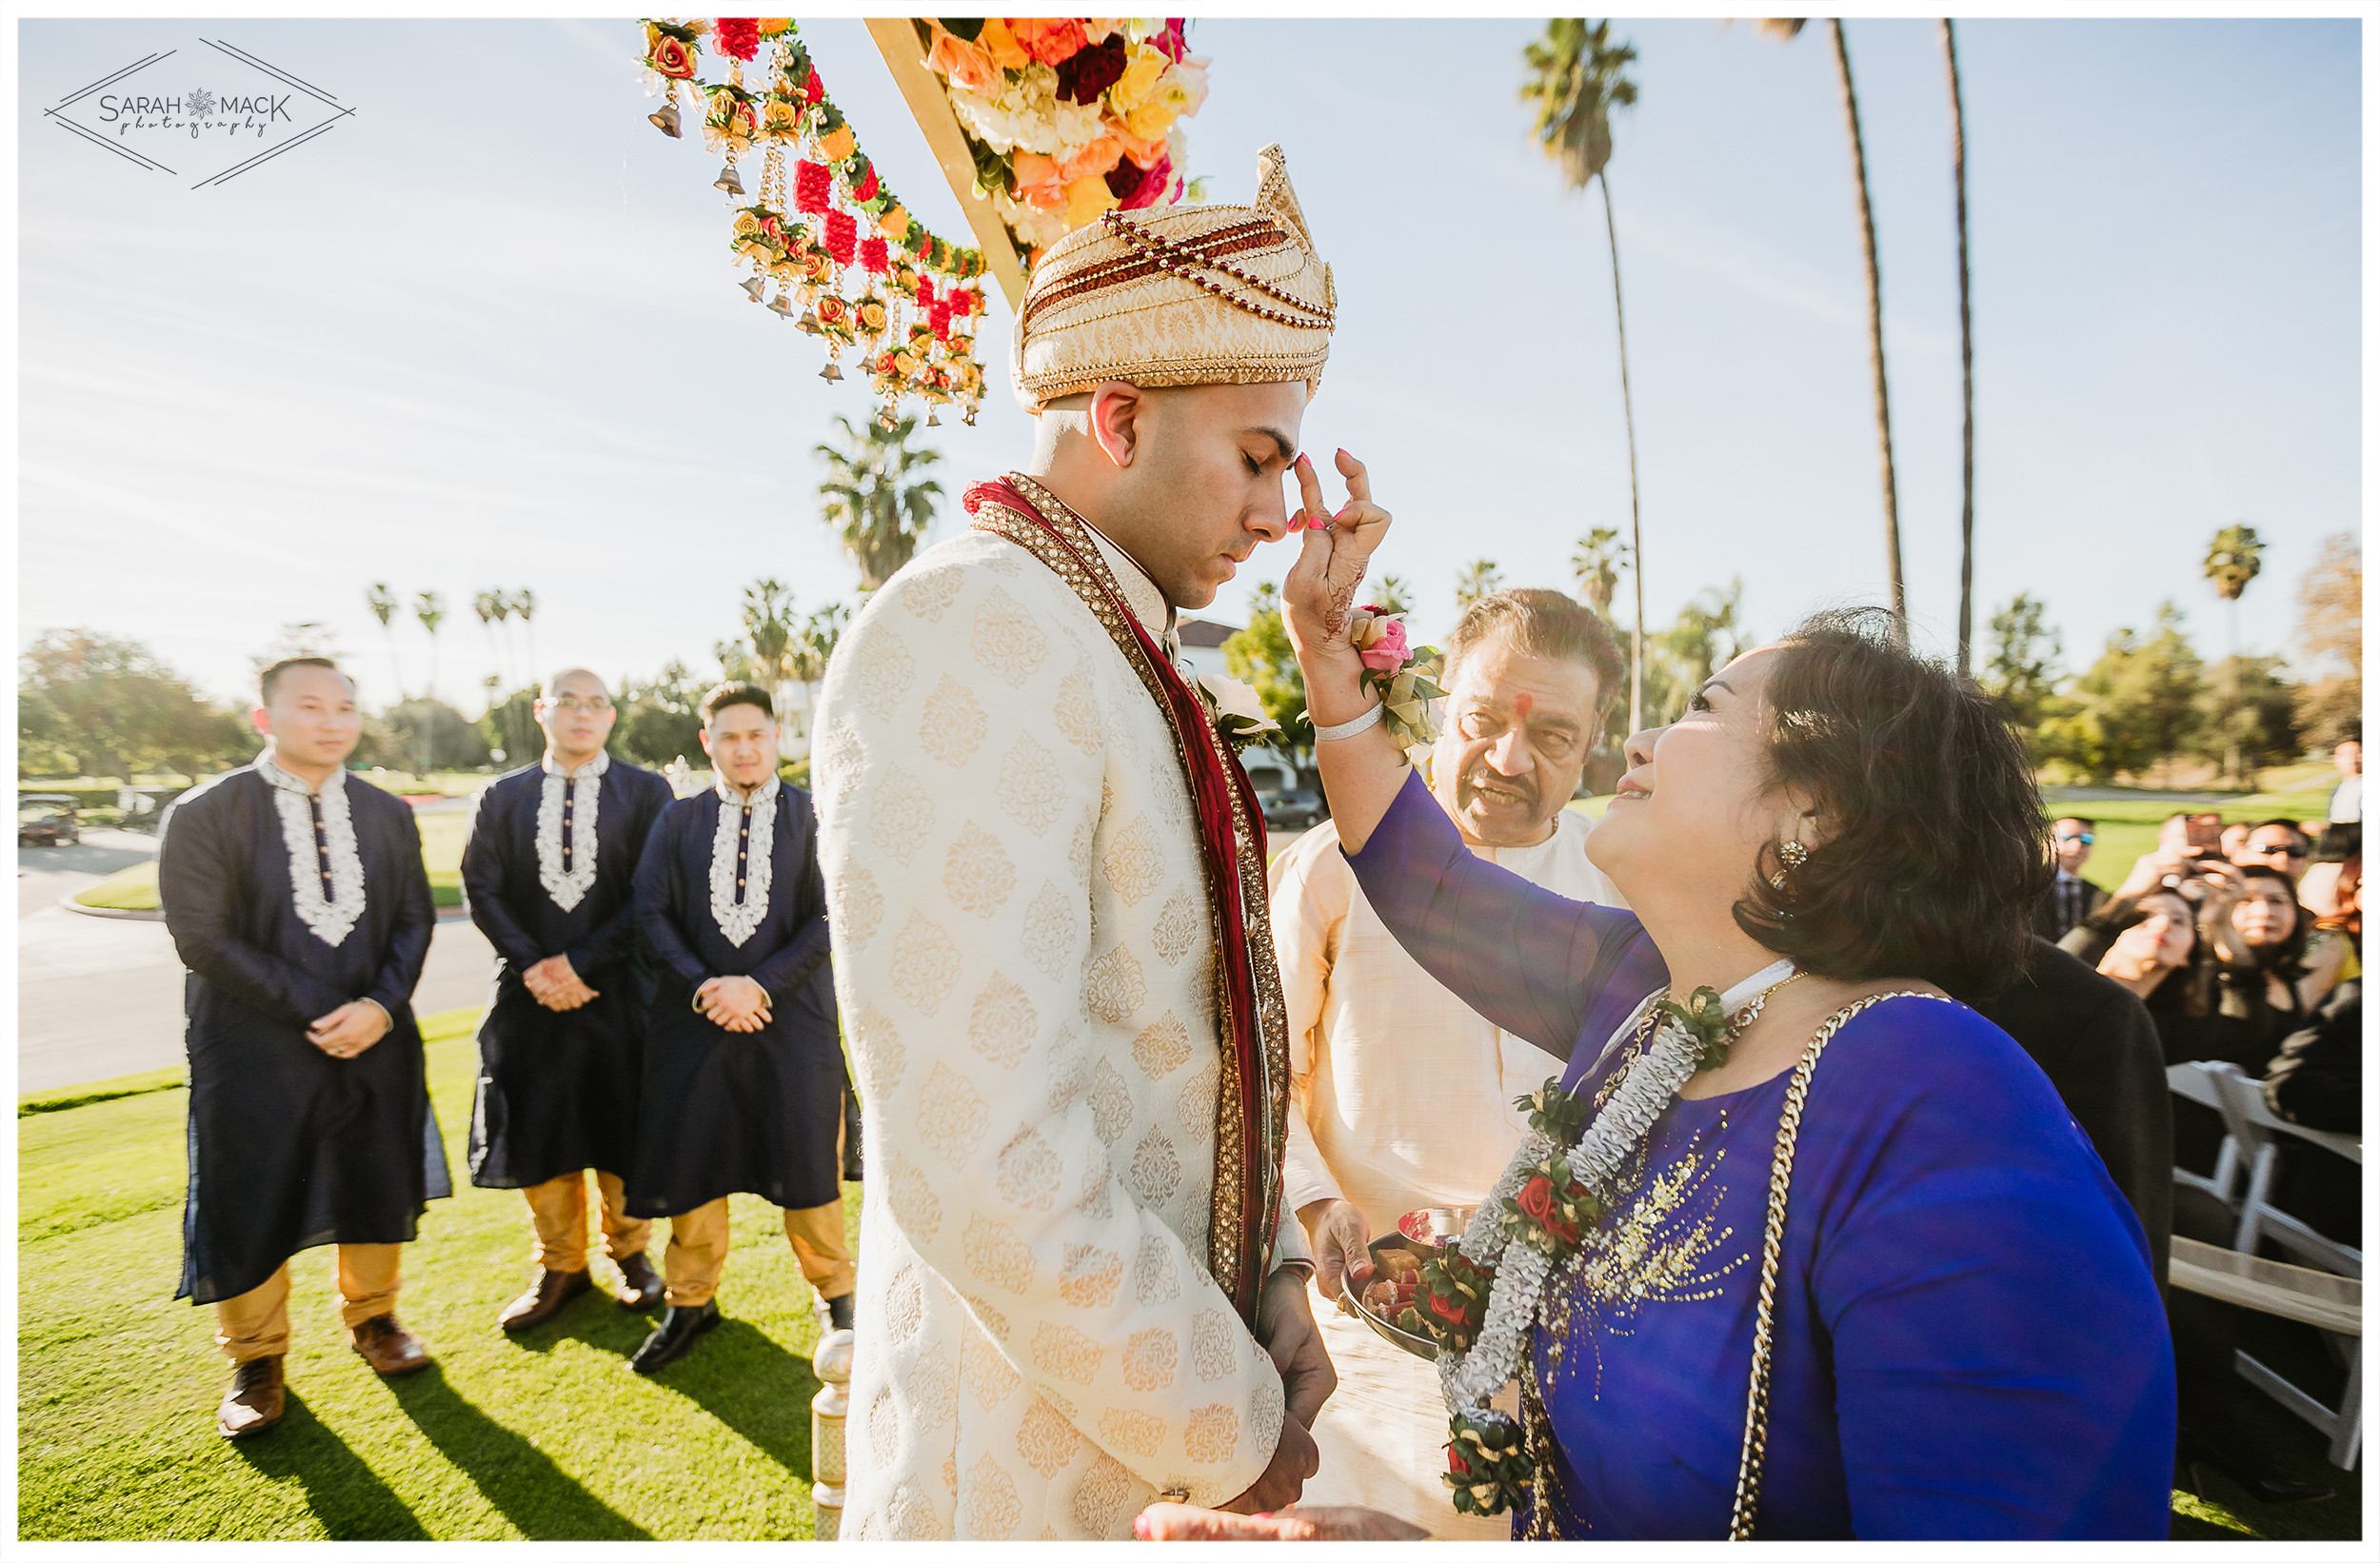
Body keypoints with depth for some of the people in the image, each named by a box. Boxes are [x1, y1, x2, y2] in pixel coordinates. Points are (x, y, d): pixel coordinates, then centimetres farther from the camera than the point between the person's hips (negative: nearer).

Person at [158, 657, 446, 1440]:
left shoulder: (388, 814, 4)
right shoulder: (204, 815, -8)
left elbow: (415, 919, 3)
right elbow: (202, 939, -13)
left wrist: (381, 1004, -13)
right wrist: (317, 1010, -16)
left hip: (377, 1035, 3)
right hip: (255, 1050, -3)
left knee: (379, 1188, 13)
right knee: (250, 1205, 8)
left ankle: (371, 1317, 38)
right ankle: (256, 1361, 30)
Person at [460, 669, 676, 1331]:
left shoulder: (646, 793, -1)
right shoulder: (502, 797, 6)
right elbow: (482, 889, 1)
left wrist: (579, 961, -13)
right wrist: (532, 964, -11)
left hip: (618, 986, -2)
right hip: (532, 992, 2)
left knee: (622, 1126, 7)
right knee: (540, 1129, 9)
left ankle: (629, 1251, 28)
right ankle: (560, 1266, 27)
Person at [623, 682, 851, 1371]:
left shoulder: (813, 816, 0)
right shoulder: (678, 821, 7)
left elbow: (828, 916, -6)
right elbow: (651, 909, 1)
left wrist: (761, 984, -14)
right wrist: (702, 985, -12)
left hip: (792, 1016, -2)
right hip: (695, 1018, 2)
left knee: (805, 1158, 5)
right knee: (689, 1159, 9)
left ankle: (833, 1289, 26)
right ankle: (691, 1301, 29)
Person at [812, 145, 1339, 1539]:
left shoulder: (1129, 667, 7)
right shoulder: (965, 636, -23)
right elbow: (978, 1165, -29)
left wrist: (1276, 1275, 1)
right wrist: (1235, 1429, -16)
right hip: (1037, 1460, -8)